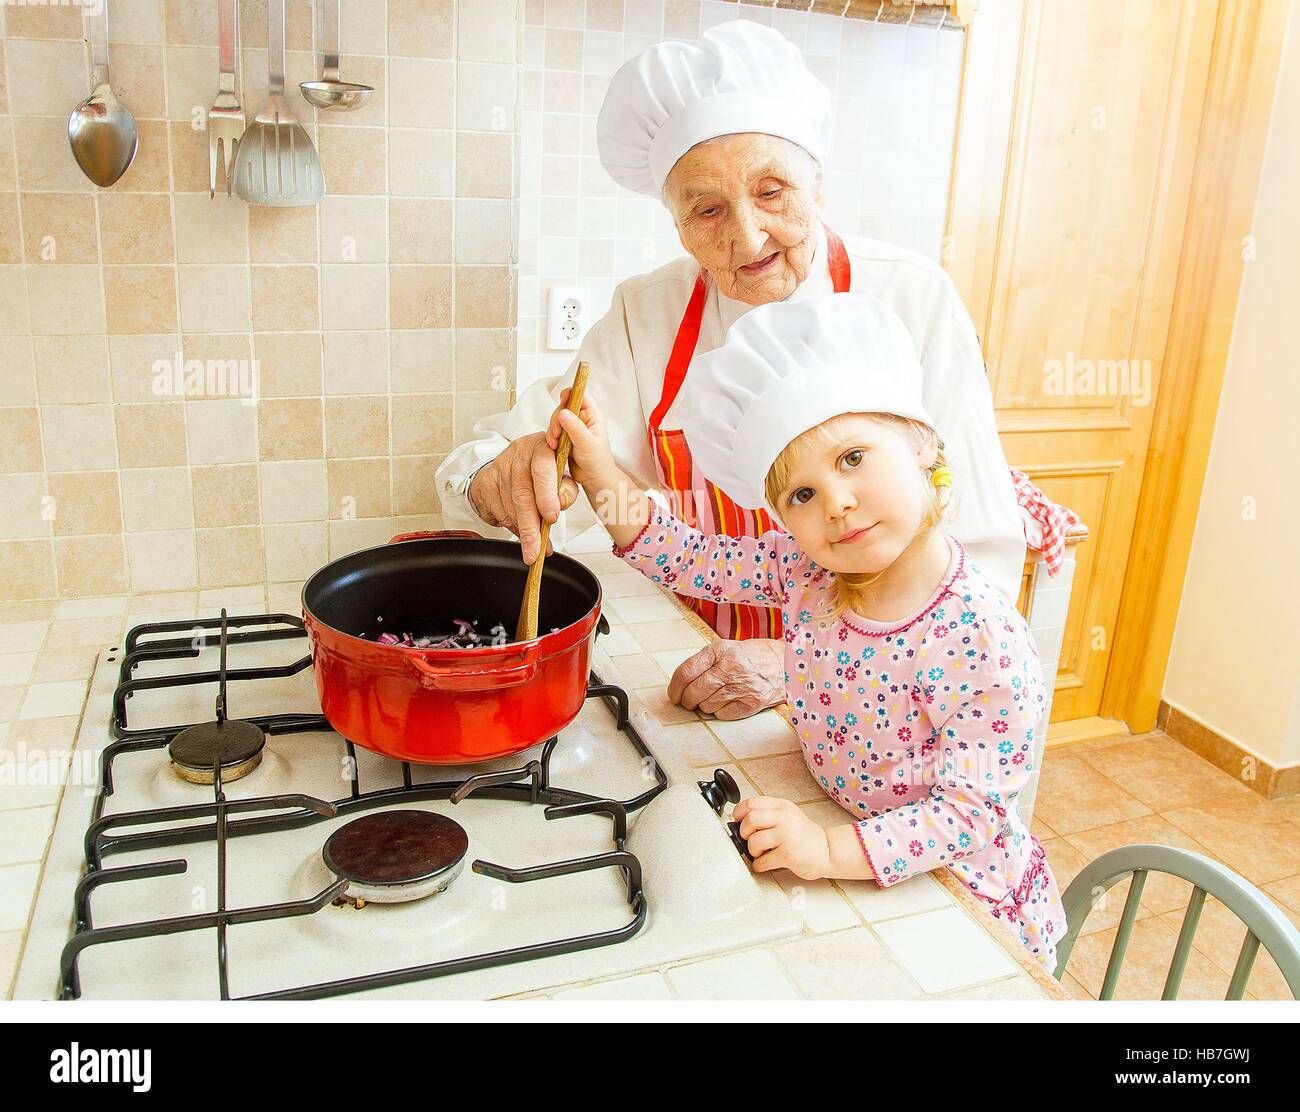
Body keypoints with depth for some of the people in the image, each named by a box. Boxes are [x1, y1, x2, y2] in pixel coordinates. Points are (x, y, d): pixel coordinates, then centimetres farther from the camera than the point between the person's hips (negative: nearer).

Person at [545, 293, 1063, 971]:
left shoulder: (983, 646, -29)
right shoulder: (804, 568, -14)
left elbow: (970, 813, -25)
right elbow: (690, 560, -2)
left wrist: (831, 851, -36)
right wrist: (600, 471, -14)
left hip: (954, 885, -4)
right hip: (849, 847, 5)